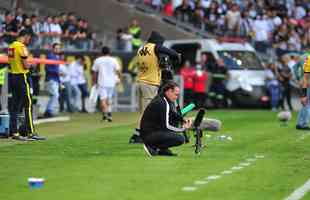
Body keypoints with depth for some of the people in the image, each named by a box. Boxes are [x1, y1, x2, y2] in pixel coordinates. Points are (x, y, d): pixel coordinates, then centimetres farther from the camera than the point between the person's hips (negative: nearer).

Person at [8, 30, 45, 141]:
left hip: (13, 76, 8)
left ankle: (14, 132, 9)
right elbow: (26, 65, -16)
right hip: (22, 77, -8)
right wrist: (30, 65, 5)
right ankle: (31, 133, -5)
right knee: (28, 105, -4)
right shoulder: (22, 47, -13)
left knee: (15, 106, 9)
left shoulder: (11, 46, 12)